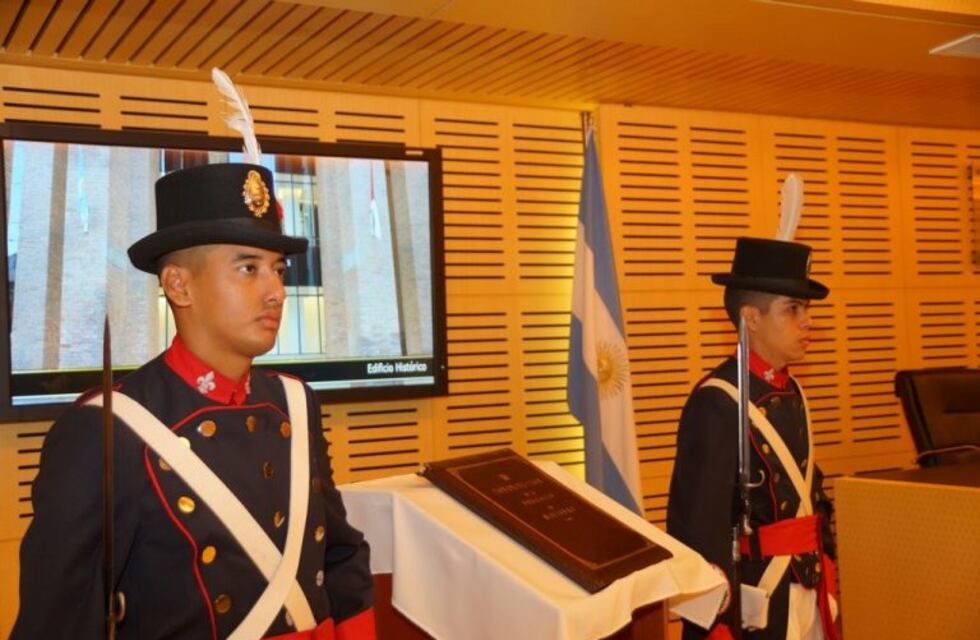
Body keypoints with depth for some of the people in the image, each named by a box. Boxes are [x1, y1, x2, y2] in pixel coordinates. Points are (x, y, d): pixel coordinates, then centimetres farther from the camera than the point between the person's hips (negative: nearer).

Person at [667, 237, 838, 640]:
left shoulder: (792, 392, 7)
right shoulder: (716, 403, -19)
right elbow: (700, 521, -21)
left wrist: (825, 569, 15)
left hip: (809, 586, 8)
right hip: (752, 594, -8)